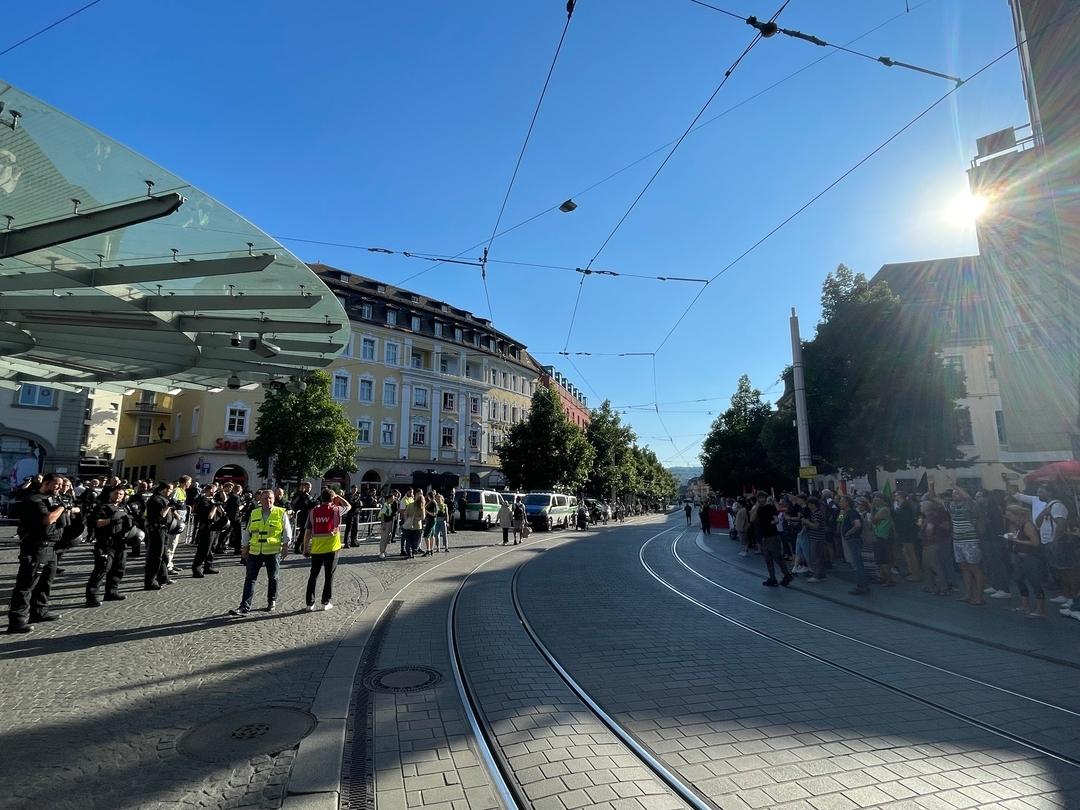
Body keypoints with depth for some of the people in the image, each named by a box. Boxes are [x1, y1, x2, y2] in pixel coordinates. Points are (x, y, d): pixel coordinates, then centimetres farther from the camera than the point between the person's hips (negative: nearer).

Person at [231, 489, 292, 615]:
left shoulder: (281, 513, -2)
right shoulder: (254, 513, 8)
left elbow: (287, 530, 0)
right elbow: (247, 531, 15)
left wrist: (285, 546, -6)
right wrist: (244, 547, 11)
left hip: (273, 551, -2)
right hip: (255, 551, 3)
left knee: (272, 578, 11)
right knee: (250, 578, -1)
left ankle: (272, 601, 28)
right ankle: (245, 606, 2)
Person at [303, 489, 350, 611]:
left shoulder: (313, 512, -2)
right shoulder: (336, 510, -7)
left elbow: (307, 532, 0)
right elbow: (348, 506, 15)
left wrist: (305, 549, 8)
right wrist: (337, 496, 13)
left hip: (316, 549, 2)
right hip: (331, 548, -2)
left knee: (313, 575, 13)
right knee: (329, 576, 9)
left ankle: (310, 603, 17)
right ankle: (326, 602, 14)